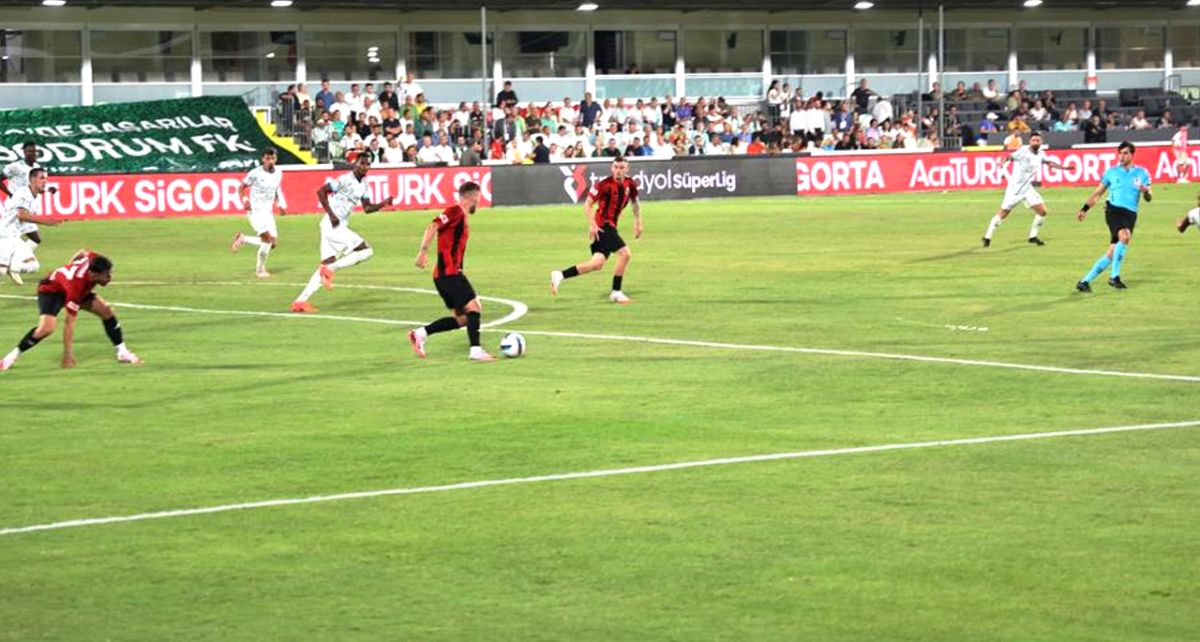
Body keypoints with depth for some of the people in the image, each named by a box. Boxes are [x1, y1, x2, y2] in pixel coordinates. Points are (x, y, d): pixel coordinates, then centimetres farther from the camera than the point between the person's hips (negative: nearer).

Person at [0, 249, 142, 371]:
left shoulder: (95, 260, -26)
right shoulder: (76, 287, -42)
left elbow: (83, 253, 1)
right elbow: (69, 322, -37)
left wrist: (69, 267, 21)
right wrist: (68, 354, -34)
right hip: (51, 289, -8)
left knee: (106, 310, -4)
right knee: (47, 328, -30)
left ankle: (122, 353, 8)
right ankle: (12, 357, -13)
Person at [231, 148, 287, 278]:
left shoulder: (278, 173, 5)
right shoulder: (255, 173, -12)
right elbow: (241, 188, -4)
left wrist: (281, 205, 10)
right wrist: (244, 200, -22)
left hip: (268, 212, 7)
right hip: (256, 212, -7)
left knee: (272, 243, 1)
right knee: (268, 239, -20)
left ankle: (243, 239, 21)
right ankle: (260, 269, 1)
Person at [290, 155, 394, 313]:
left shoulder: (363, 184, 14)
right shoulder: (346, 180, -12)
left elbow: (367, 208, 19)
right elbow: (321, 191, -14)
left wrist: (383, 204, 2)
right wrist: (331, 215, -19)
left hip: (340, 226, 9)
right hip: (333, 224, -9)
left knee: (327, 264, 8)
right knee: (366, 251, -11)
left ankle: (300, 301, 6)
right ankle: (329, 269, -9)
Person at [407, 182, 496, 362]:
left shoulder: (461, 216, 19)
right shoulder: (456, 211, -9)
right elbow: (432, 226, -20)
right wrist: (423, 251, -27)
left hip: (448, 274, 9)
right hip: (449, 273, -9)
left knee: (462, 319, 8)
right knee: (474, 307, -10)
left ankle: (420, 334, 7)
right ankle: (475, 350, -12)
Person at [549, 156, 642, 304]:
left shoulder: (630, 184, 4)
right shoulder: (604, 184, -15)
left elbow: (635, 202, 23)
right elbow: (588, 204, -12)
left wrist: (638, 222, 20)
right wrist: (592, 224, -21)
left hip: (610, 226, 7)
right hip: (602, 225, -7)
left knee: (597, 263, 4)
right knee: (624, 253, -16)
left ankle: (560, 275, 8)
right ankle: (616, 292, -5)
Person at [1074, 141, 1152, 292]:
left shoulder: (1141, 173, 9)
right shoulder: (1111, 172, 9)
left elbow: (1149, 198, 6)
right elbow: (1098, 193, 18)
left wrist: (1146, 192, -17)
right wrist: (1085, 209, 12)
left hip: (1130, 213, 2)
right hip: (1113, 210, -2)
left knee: (1111, 254, -2)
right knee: (1125, 236, -30)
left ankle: (1085, 281, 7)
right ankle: (1114, 276, -22)